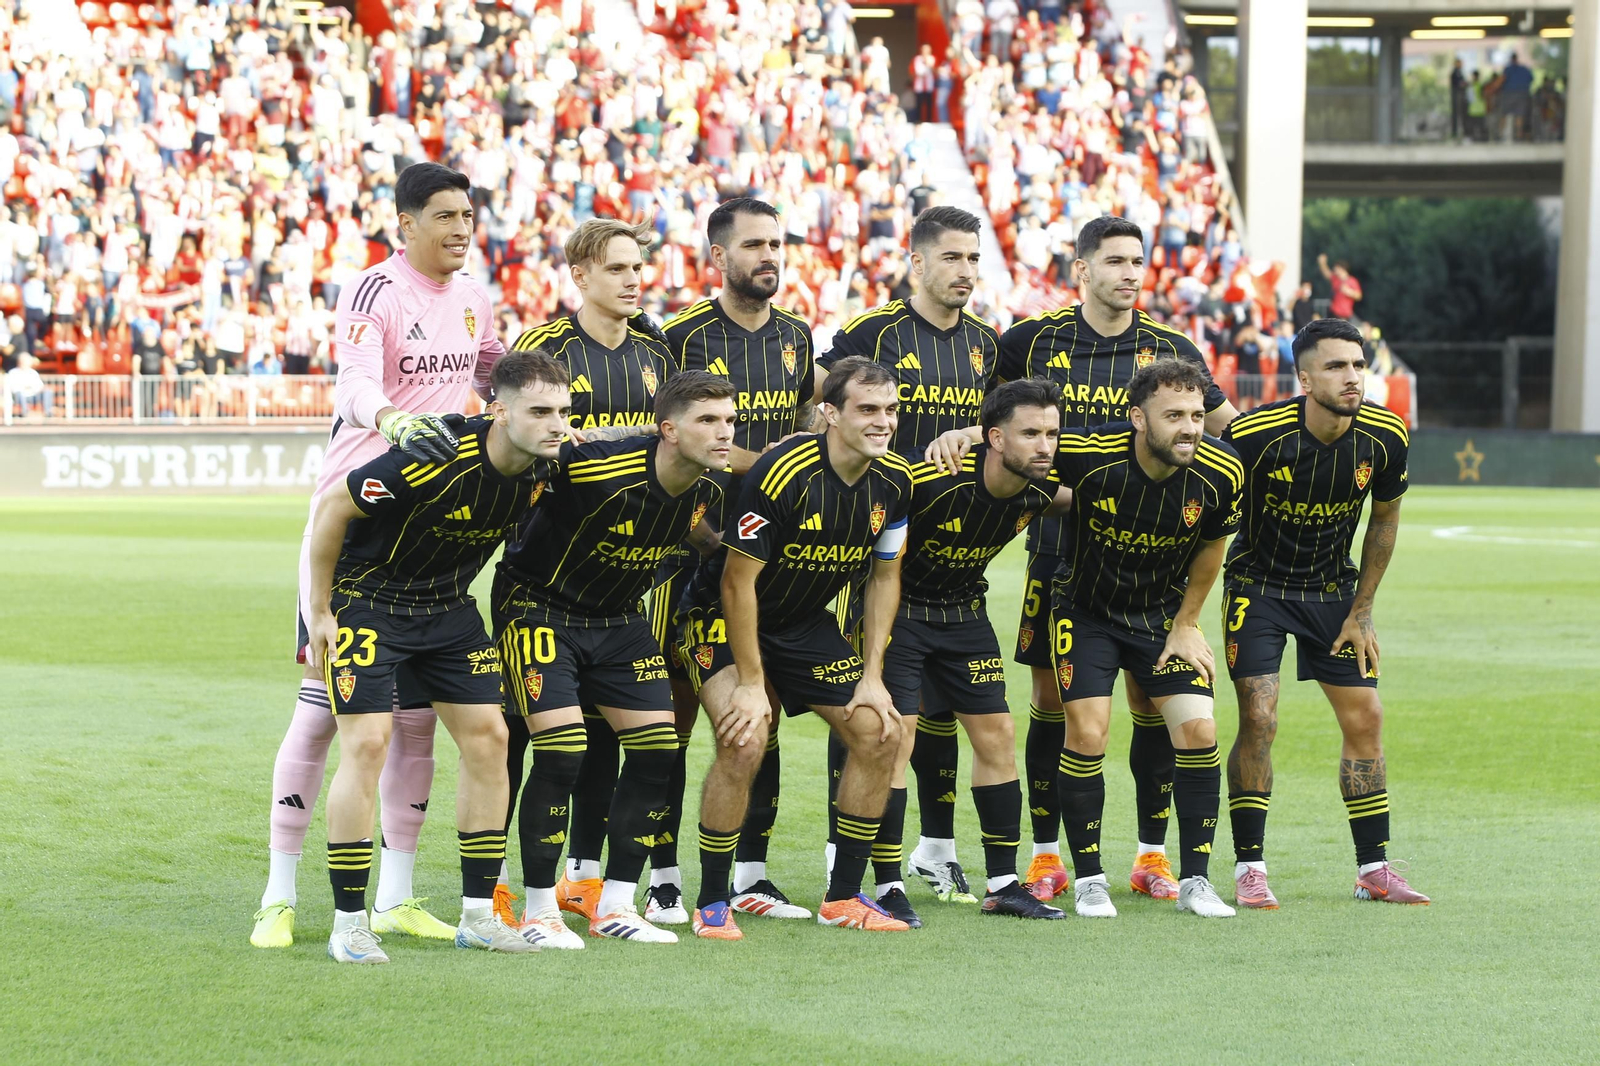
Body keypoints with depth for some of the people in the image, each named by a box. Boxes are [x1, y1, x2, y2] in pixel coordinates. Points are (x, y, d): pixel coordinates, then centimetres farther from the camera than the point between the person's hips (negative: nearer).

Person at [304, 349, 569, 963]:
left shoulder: (543, 468, -12)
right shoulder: (435, 457, -31)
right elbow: (332, 509, -19)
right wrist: (320, 612, -14)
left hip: (448, 607, 7)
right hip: (366, 599, -7)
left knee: (487, 735, 1)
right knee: (367, 743, -14)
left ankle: (479, 913, 10)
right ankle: (349, 923, -7)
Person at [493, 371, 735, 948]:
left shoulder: (710, 487, -10)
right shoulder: (595, 469, -32)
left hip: (618, 619, 7)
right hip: (539, 607, -7)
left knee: (658, 747, -1)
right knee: (562, 752, -17)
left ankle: (616, 905, 11)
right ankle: (539, 911, -2)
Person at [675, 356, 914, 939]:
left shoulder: (894, 481, -9)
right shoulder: (783, 474, -29)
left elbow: (884, 575, 5)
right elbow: (739, 581, -24)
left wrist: (872, 676, 0)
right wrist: (751, 683, -23)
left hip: (804, 623, 7)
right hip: (724, 618, -7)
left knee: (879, 732, -1)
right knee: (744, 743, -25)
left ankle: (843, 896, 12)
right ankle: (711, 904, -10)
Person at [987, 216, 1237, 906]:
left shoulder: (1171, 350, 4)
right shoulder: (1034, 341, 2)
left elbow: (1226, 426, 16)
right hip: (1058, 546, -1)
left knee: (1153, 700, 1)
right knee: (1051, 699, 2)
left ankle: (1152, 855, 12)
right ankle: (1046, 856, 11)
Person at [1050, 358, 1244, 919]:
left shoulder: (1221, 472, -20)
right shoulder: (1087, 453, -27)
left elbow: (1210, 547, 1)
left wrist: (1185, 625, 3)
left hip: (1165, 614, 2)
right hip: (1087, 613, -2)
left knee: (1198, 731, -9)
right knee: (1087, 735, -12)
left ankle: (1194, 881, 4)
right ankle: (1089, 880, 5)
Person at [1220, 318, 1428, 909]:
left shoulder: (1386, 436, -15)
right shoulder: (1254, 433, -25)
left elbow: (1384, 518, 3)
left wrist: (1361, 611, 3)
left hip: (1335, 589, 4)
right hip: (1258, 587, -4)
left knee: (1365, 719, 1)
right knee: (1258, 720, -13)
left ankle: (1374, 870, 11)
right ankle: (1249, 869, -4)